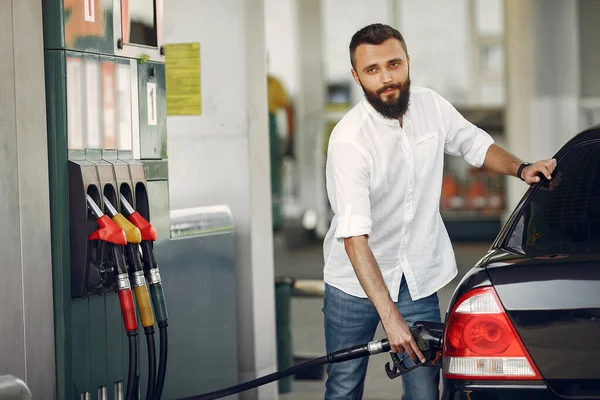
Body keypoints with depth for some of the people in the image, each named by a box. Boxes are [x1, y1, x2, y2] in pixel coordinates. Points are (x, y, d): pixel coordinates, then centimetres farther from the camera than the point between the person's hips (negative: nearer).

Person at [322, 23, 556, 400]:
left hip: (419, 279, 4)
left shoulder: (431, 106, -5)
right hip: (356, 282, -4)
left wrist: (521, 168, -5)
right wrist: (390, 317, -37)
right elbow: (354, 237, -30)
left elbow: (476, 144, 16)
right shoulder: (349, 141, -24)